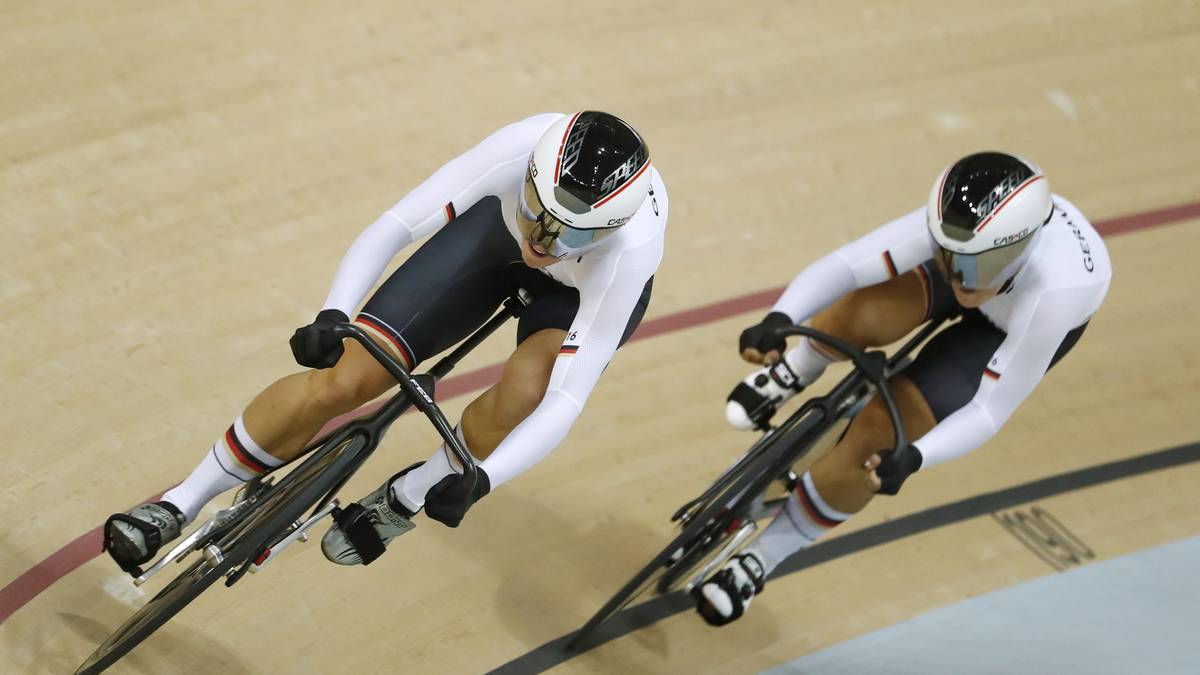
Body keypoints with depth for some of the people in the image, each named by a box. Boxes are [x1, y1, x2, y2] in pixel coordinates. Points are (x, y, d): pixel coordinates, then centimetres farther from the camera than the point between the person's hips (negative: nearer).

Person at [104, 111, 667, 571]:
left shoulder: (629, 247, -41)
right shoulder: (521, 149, -39)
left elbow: (566, 399, -40)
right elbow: (393, 227, -34)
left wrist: (478, 479, -51)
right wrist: (331, 317, -49)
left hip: (588, 288, -1)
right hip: (495, 226, 1)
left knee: (527, 388, -35)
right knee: (340, 380, -11)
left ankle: (403, 499, -5)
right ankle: (181, 505, 7)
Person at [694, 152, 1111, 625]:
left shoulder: (1051, 295, -45)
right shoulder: (954, 225, -40)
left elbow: (992, 409, -37)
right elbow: (843, 265, -44)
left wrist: (913, 459, -53)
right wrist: (778, 320, -61)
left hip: (1020, 325, -3)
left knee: (880, 430, -17)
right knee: (863, 315, -30)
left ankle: (762, 559, 5)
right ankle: (791, 373, 10)